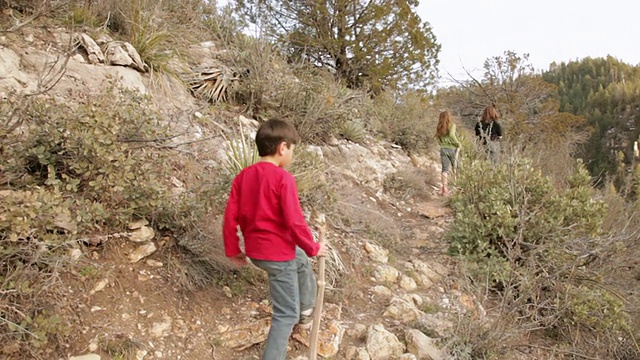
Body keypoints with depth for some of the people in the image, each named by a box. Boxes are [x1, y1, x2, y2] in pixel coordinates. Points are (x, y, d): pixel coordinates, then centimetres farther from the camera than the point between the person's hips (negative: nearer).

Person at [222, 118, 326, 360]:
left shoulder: (243, 176, 0)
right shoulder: (283, 178, -20)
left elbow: (230, 217, 1)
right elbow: (295, 222, -21)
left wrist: (232, 250, 12)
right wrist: (313, 248, -6)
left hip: (255, 250, 8)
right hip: (278, 253, -8)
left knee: (302, 262, 34)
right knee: (286, 314, 5)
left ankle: (306, 310, 52)